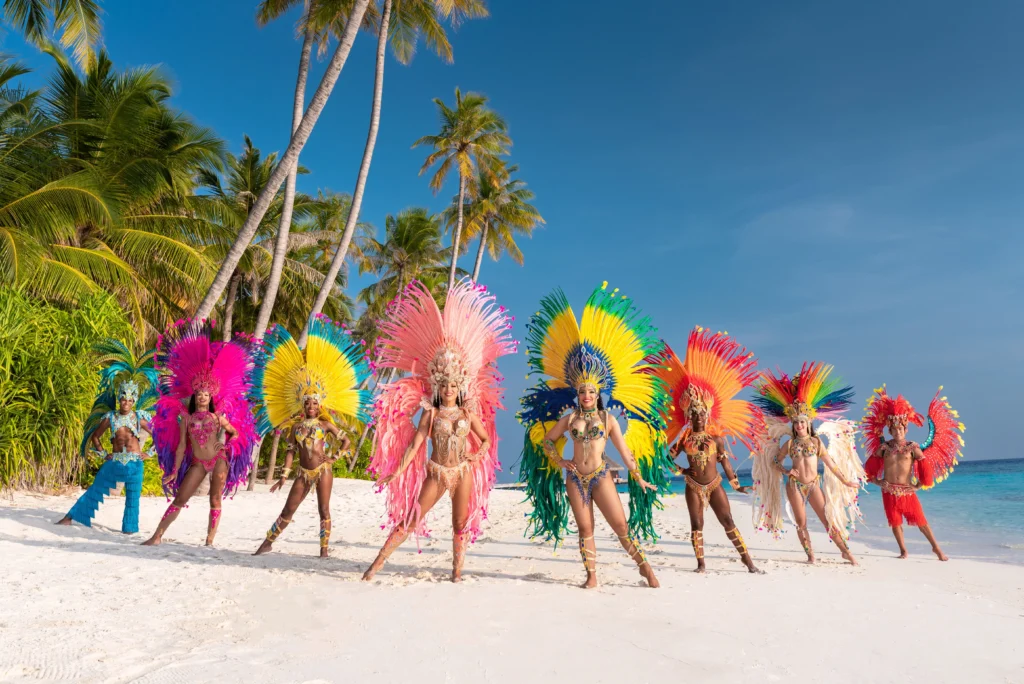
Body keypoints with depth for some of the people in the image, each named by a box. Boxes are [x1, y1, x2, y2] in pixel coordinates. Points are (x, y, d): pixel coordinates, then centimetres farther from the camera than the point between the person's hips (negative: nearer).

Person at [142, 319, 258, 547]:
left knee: (215, 500, -1)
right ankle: (157, 536, 6)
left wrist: (226, 445, -8)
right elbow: (181, 446, 6)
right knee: (179, 499, -1)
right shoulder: (186, 418, 5)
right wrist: (174, 470, 3)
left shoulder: (218, 416, 3)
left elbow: (236, 433, 13)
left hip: (219, 460, -1)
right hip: (197, 463, 1)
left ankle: (210, 540, 6)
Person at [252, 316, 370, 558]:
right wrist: (284, 475, 3)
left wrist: (333, 458, -7)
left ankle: (324, 549, 6)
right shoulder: (295, 426, 5)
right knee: (287, 510, 7)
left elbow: (346, 441, 2)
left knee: (324, 510, -1)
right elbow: (290, 451, 6)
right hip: (304, 473, 3)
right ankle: (267, 543, 19)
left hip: (323, 471, -2)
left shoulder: (326, 424, 0)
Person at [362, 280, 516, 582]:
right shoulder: (431, 412, -2)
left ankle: (457, 571, 21)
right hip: (436, 473, -2)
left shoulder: (469, 412, 4)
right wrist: (398, 470, -12)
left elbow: (486, 439, 12)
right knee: (409, 520, -2)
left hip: (464, 473, 2)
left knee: (461, 524, 8)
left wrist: (478, 454, -8)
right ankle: (377, 563, 4)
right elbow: (415, 442, -5)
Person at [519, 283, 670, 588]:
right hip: (575, 478, 2)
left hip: (600, 476, -1)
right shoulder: (570, 418, 6)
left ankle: (645, 566, 9)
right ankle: (591, 575, 11)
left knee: (622, 524, -4)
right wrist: (558, 462, 1)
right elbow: (546, 440, 13)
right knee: (585, 528, 5)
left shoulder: (608, 419, 3)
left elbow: (624, 449, 4)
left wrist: (639, 478, 2)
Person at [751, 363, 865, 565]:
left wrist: (844, 480, 8)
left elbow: (830, 462, 7)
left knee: (828, 519, -1)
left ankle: (846, 551, 9)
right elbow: (775, 461, 11)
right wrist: (786, 472, -6)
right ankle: (810, 555, 13)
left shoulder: (816, 441, 3)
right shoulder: (790, 443, 3)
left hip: (814, 485, 0)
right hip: (795, 486, 0)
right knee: (801, 523, 3)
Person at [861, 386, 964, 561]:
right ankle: (903, 551, 21)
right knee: (895, 522, 8)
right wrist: (877, 481, -1)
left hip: (907, 491, -1)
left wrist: (918, 485, -4)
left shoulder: (912, 447, -3)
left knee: (921, 520, 1)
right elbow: (871, 466, 7)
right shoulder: (884, 447, 1)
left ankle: (936, 548, 16)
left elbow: (926, 466, -3)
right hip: (889, 491, 1)